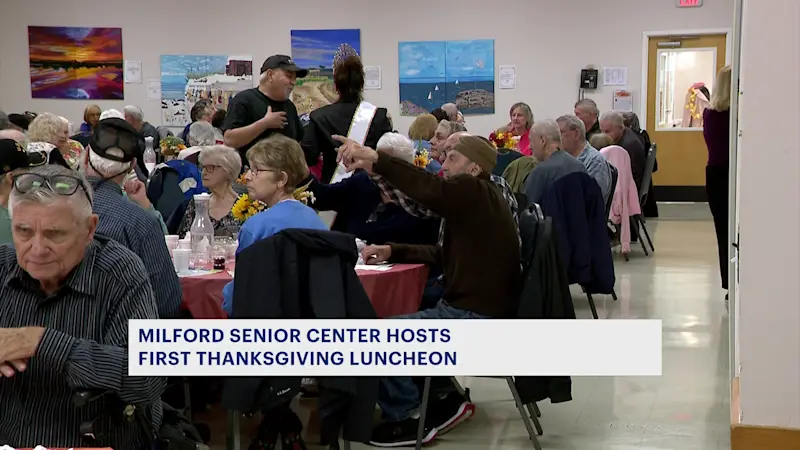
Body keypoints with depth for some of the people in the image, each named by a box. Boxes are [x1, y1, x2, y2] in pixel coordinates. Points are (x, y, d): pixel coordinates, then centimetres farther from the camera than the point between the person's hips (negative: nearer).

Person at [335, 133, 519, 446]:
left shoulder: (475, 193, -13)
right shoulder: (479, 198, 18)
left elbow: (431, 190, -34)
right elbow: (444, 254, 18)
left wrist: (374, 159, -37)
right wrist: (392, 251, 7)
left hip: (477, 318, -11)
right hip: (475, 309, 11)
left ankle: (408, 418, 2)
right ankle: (444, 398, 17)